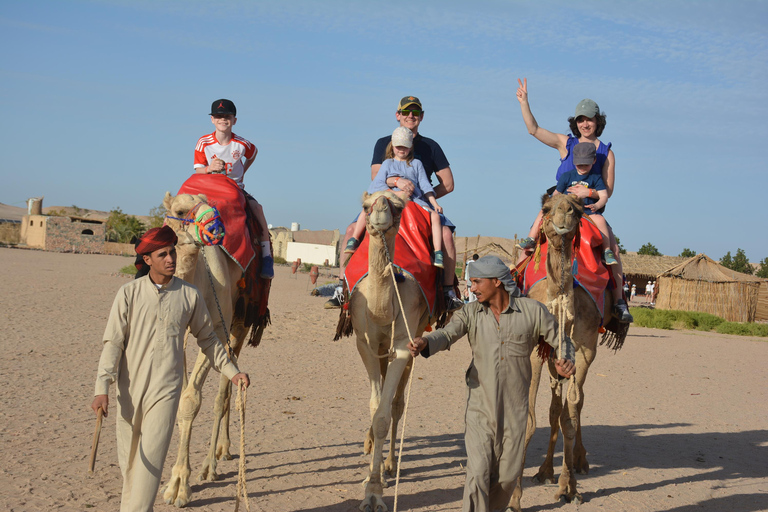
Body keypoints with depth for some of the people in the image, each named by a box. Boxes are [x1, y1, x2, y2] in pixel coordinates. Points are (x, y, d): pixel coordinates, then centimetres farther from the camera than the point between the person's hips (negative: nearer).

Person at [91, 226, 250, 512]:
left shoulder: (189, 295, 2)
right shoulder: (129, 293, -1)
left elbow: (207, 338, 16)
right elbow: (112, 341, -4)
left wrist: (231, 372, 13)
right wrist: (102, 387, -13)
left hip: (166, 389, -1)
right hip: (130, 389, 1)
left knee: (152, 457, -9)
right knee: (128, 458, 10)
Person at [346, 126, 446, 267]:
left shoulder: (416, 163, 21)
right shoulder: (388, 163, 16)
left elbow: (424, 184, 16)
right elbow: (377, 184, 3)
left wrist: (434, 203, 2)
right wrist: (396, 193, -13)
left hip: (414, 199, 1)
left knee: (435, 216, -22)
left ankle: (438, 253, -23)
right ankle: (353, 240, -20)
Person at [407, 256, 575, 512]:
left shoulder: (532, 311, -4)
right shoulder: (471, 313, -1)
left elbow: (561, 340, 5)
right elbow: (447, 334, -17)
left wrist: (565, 362, -18)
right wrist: (424, 342, -40)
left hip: (515, 407, 0)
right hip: (480, 406, 0)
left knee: (508, 474, 10)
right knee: (478, 473, -10)